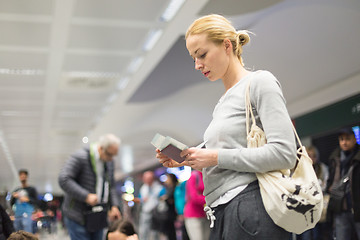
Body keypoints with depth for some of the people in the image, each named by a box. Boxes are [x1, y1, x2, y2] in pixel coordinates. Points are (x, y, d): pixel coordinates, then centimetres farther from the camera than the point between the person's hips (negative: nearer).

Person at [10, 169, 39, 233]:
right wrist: (13, 197, -1)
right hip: (17, 216, 6)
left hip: (27, 215, -5)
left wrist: (27, 199, -16)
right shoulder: (16, 190, 19)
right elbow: (11, 203, 18)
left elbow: (37, 203, -1)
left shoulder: (31, 189, 5)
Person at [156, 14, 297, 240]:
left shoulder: (260, 82, -3)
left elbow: (284, 154, -15)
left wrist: (216, 157, -14)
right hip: (223, 212, 8)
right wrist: (185, 160, 8)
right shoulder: (223, 103, 22)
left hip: (252, 206, -8)